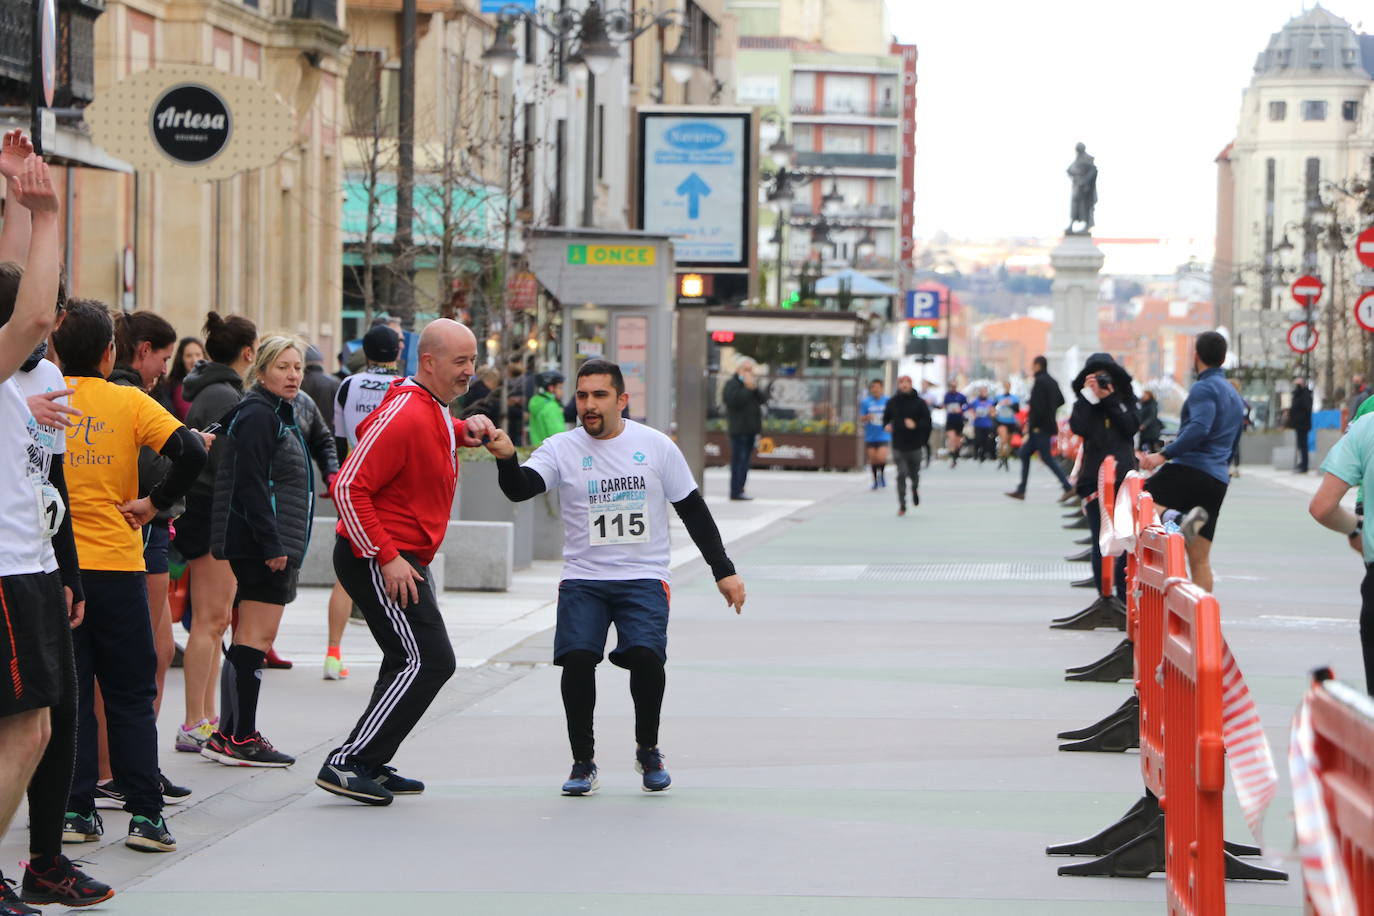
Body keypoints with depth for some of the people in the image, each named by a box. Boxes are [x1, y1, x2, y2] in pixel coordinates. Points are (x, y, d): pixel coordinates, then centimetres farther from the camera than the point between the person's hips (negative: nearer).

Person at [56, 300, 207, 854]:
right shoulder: (128, 403, -3)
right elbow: (191, 452, -14)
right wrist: (155, 503, -3)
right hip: (117, 565, -1)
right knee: (130, 696, 5)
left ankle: (74, 810, 4)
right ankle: (144, 814, 0)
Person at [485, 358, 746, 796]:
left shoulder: (656, 445, 3)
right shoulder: (562, 449, 1)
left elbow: (693, 510, 10)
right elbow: (520, 489, -16)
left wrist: (723, 571, 9)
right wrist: (507, 459, -38)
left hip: (644, 577, 0)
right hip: (583, 579, 1)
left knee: (645, 654, -22)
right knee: (577, 657, -21)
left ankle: (648, 751, 4)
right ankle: (583, 762, -1)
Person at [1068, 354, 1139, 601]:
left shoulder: (1125, 400, 12)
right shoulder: (1084, 402, 10)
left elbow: (1132, 426, -4)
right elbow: (1078, 427, -8)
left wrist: (1110, 400, -8)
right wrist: (1090, 396, -9)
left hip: (1123, 477, 0)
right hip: (1094, 478, 0)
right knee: (1100, 542, -2)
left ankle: (1124, 597, 3)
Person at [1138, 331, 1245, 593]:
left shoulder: (1204, 388, -4)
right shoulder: (1234, 396, 26)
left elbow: (1199, 428, -21)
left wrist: (1164, 454, -23)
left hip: (1191, 468, -8)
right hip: (1218, 480, 8)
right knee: (1200, 559, 8)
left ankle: (1178, 519, -36)